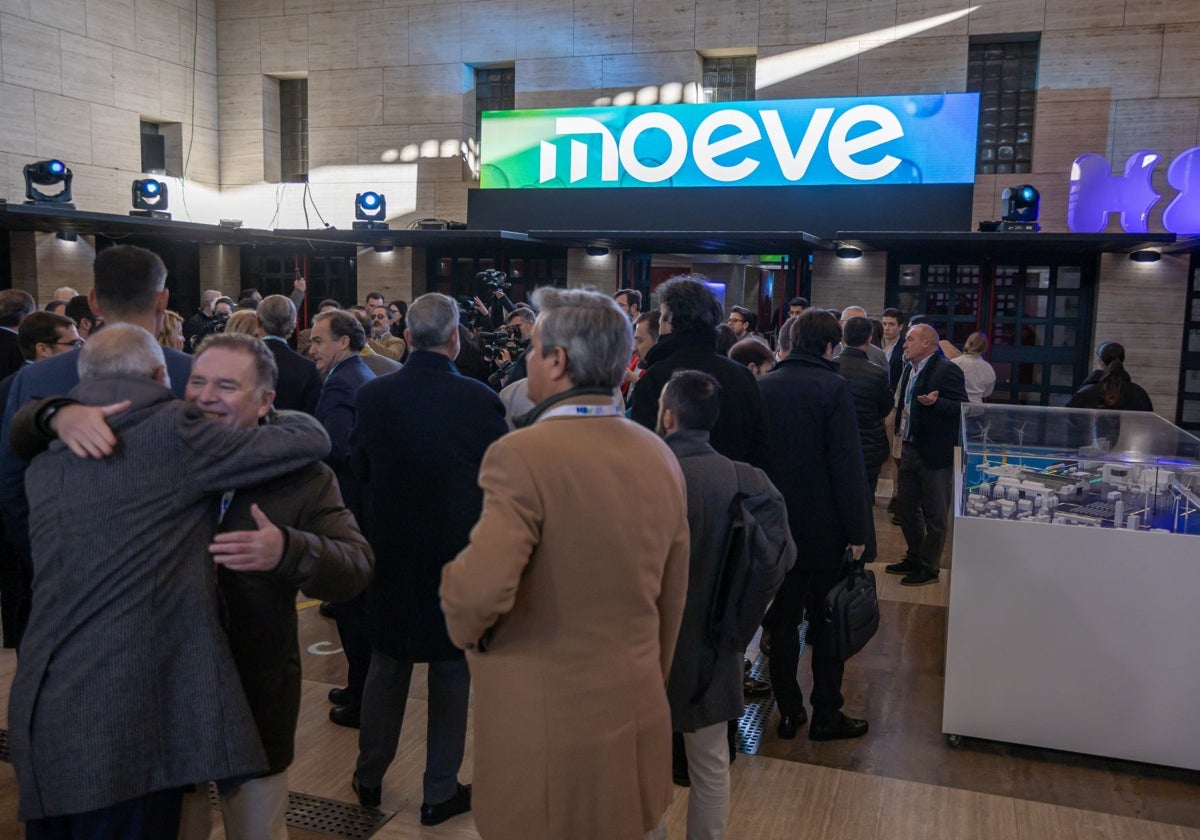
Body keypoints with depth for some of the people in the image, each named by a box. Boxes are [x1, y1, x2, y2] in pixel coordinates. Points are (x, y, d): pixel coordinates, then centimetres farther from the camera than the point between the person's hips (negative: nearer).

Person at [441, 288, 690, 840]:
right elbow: (671, 601, 9)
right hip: (638, 720, 6)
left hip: (544, 729, -6)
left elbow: (481, 590, -30)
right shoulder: (660, 458, 2)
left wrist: (463, 627, -7)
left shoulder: (523, 454, -19)